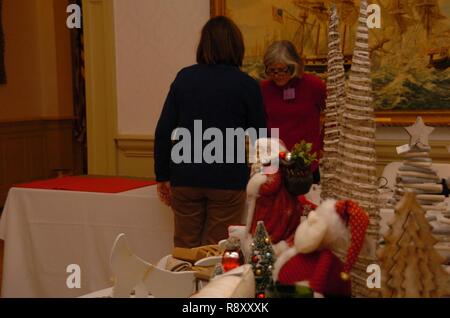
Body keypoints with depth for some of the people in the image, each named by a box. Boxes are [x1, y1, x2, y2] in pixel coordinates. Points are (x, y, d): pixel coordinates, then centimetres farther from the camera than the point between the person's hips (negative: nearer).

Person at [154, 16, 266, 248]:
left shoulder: (184, 77, 4)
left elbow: (164, 130, 2)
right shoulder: (247, 85, -4)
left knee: (185, 249, 13)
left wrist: (162, 176, 10)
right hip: (228, 180, -2)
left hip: (185, 179, 3)